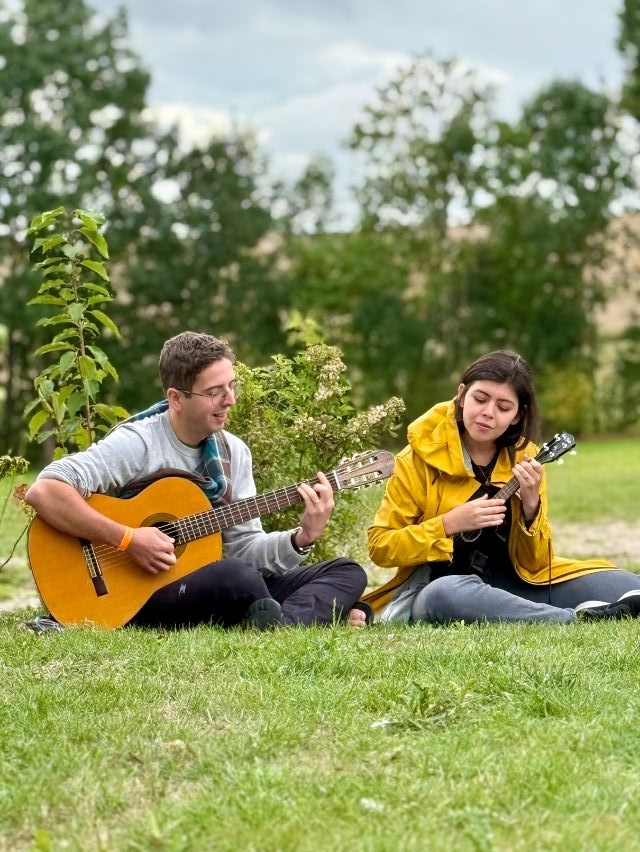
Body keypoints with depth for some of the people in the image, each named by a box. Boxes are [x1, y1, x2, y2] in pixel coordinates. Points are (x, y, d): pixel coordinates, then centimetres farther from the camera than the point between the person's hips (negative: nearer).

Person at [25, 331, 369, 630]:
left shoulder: (234, 452, 9)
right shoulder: (139, 443, -13)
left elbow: (243, 548, 8)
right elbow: (43, 491, -23)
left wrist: (301, 538, -10)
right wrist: (128, 540, -24)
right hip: (138, 595, -7)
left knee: (347, 572, -4)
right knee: (236, 576, -38)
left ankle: (279, 626, -29)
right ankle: (325, 616, -15)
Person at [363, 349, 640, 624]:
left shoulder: (524, 459, 4)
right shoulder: (422, 457, -5)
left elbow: (534, 563, 4)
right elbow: (380, 546, -6)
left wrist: (531, 504, -13)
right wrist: (449, 524, -18)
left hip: (510, 585, 3)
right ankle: (581, 618, -34)